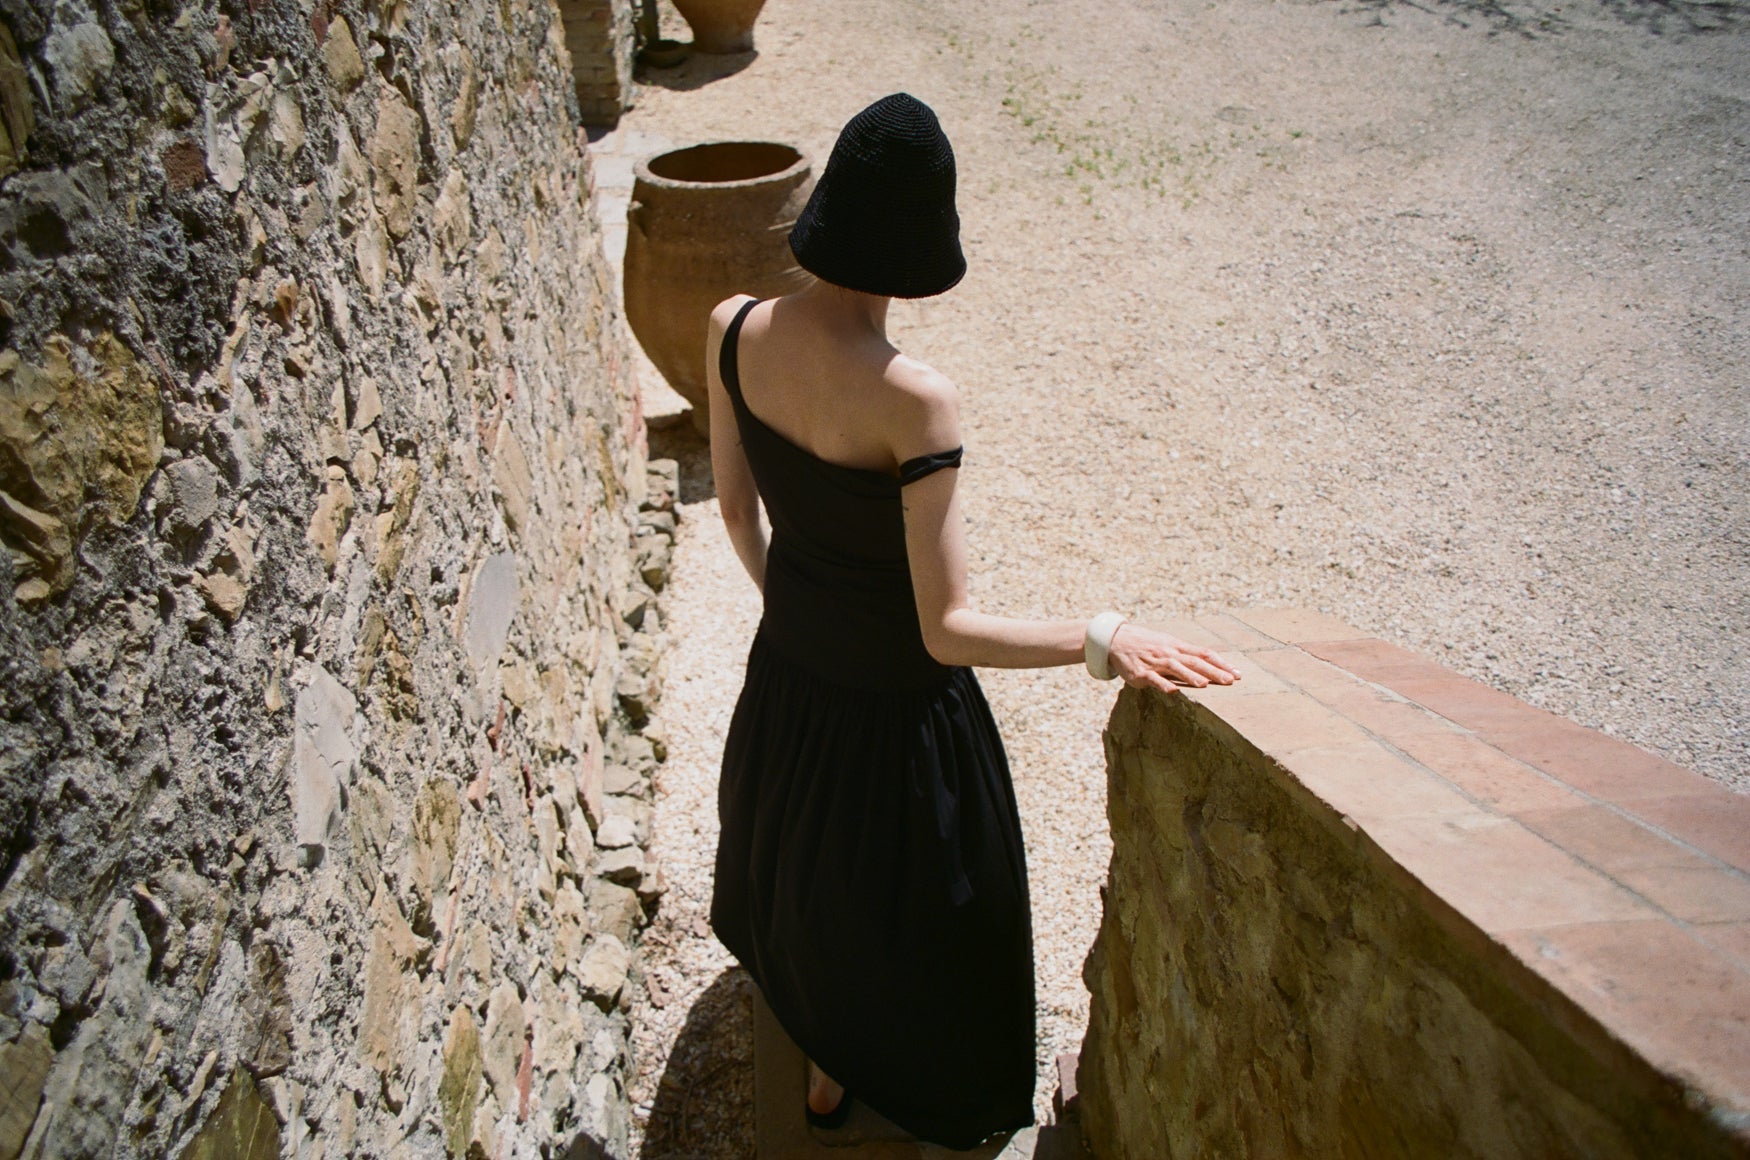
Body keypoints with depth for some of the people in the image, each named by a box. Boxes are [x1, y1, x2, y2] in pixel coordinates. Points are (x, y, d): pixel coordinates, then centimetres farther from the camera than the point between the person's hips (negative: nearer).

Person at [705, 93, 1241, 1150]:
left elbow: (736, 508, 1)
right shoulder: (915, 401, -34)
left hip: (787, 663, 7)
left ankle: (817, 1033, 67)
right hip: (895, 695, -6)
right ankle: (843, 1072, 53)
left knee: (802, 837, 36)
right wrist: (1104, 639, -24)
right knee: (902, 890, 24)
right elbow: (948, 632, -31)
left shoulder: (735, 331, -15)